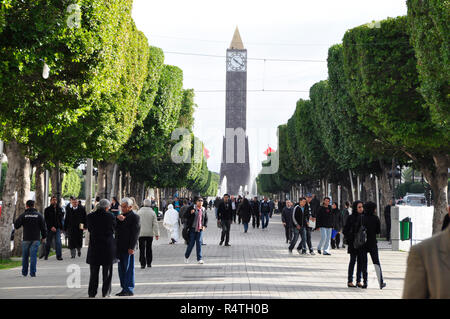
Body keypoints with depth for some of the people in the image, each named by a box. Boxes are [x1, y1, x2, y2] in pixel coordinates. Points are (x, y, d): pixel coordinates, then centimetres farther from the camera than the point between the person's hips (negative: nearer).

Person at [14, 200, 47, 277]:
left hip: (26, 239, 0)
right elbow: (43, 227, 3)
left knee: (25, 256, 11)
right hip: (36, 239, 0)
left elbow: (16, 225, 1)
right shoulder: (39, 215, 2)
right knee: (33, 256, -2)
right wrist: (43, 237, 14)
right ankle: (32, 273, -7)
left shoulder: (23, 215, -3)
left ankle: (24, 272, 17)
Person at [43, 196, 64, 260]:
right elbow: (46, 220, -8)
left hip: (57, 228, 2)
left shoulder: (59, 209, 11)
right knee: (48, 242, 7)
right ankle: (46, 256, 22)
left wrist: (61, 227, 11)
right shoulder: (47, 210, -1)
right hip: (50, 228, -2)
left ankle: (59, 256, -13)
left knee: (58, 242, -11)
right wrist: (51, 227, -19)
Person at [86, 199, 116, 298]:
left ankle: (92, 292, 13)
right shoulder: (110, 216, -10)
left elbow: (89, 229, 7)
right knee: (107, 271, 9)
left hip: (94, 246, 2)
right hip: (108, 246, -2)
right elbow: (113, 229, 2)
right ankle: (106, 292, 11)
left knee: (94, 272, 11)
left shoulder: (90, 216, -4)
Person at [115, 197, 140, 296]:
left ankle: (129, 290, 0)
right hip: (120, 247, 8)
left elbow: (135, 233, -12)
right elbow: (116, 229, 13)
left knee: (129, 269, -4)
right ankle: (124, 288, 18)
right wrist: (118, 220, -5)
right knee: (121, 269, 11)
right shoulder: (121, 216, 18)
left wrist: (131, 247, -17)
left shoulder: (134, 217, -7)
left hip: (128, 248, -8)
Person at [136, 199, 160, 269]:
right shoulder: (152, 213, -2)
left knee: (142, 249, 0)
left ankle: (143, 264, -7)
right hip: (150, 234, 1)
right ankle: (149, 263, 17)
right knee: (149, 248, 13)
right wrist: (157, 234, -1)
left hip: (141, 234, -1)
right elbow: (155, 224, -4)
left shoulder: (139, 212, -1)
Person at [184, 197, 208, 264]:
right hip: (192, 228, -2)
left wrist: (204, 226, 3)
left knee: (199, 242, -4)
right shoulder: (192, 208, -2)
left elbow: (206, 219, 18)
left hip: (200, 229, 2)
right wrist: (190, 213, -19)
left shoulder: (203, 210, 8)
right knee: (191, 243, 0)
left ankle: (199, 259, -2)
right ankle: (186, 256, 22)